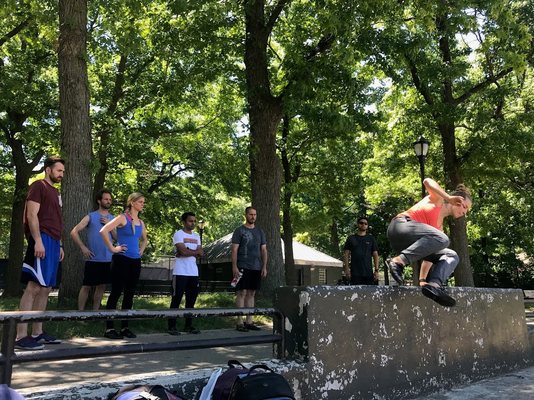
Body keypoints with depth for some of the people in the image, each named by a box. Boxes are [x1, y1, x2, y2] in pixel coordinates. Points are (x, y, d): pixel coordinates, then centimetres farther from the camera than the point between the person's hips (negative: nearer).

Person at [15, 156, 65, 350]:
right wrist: (38, 241, -21)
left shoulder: (55, 192, 23)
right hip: (42, 240, -9)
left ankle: (37, 332, 15)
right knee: (34, 287, -13)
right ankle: (21, 336, -12)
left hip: (53, 242, 9)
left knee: (45, 289, 9)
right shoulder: (38, 186, -3)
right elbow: (32, 215, -13)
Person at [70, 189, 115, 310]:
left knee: (102, 286, 9)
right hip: (93, 259, -4)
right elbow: (74, 232, -4)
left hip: (107, 259, 4)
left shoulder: (112, 218, 11)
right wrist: (83, 248, -11)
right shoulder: (90, 217, -1)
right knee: (86, 286, -2)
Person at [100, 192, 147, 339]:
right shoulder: (122, 218, -7)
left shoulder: (141, 223, 14)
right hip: (121, 260, -7)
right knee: (116, 293, -4)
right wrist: (112, 248, -15)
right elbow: (103, 231, -18)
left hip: (135, 261, 7)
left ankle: (125, 327, 16)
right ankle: (109, 328, 2)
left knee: (129, 294, 8)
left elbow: (144, 239, 32)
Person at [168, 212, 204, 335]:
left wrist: (188, 252, -9)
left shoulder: (196, 236, 16)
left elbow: (201, 254, 5)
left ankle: (188, 325, 17)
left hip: (193, 273, 7)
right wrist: (195, 252, -3)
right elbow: (183, 251, -17)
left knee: (191, 300, 9)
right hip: (180, 273, -6)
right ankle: (172, 326, 2)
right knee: (176, 299, -4)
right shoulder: (178, 234, -4)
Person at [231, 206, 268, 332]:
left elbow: (264, 250, 15)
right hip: (243, 267, -5)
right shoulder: (239, 231, 0)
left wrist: (264, 267, 6)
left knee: (251, 293, 8)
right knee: (242, 293, -5)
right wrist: (234, 267, -12)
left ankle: (249, 321, 14)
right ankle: (239, 323, -2)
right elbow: (234, 250, -4)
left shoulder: (260, 232, 15)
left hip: (256, 268, 5)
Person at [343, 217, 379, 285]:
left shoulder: (371, 239, 14)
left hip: (368, 272, 1)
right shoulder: (351, 238, 11)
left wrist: (376, 270, 1)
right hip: (355, 273, -1)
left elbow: (375, 255, 11)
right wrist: (347, 269, -4)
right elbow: (346, 254, 7)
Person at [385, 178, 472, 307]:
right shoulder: (438, 199, 14)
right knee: (441, 239, -29)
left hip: (407, 246, 7)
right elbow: (427, 181, -7)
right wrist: (449, 198, -12)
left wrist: (422, 280, 19)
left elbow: (430, 252, 26)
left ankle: (434, 284, -26)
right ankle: (398, 261, -31)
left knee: (452, 256, 0)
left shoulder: (440, 226, 29)